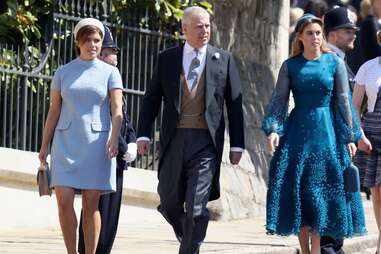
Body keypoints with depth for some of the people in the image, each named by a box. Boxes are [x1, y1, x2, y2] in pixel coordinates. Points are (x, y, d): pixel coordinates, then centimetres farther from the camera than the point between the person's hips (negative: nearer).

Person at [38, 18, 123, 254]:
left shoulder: (110, 72, 4)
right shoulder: (63, 72, 9)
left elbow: (117, 110, -4)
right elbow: (54, 111, 10)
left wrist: (114, 138, -20)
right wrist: (44, 145, 5)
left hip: (97, 143, -1)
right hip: (66, 143, 1)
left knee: (91, 205, -3)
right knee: (64, 202, -10)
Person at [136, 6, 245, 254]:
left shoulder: (223, 60, 5)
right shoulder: (167, 59, 8)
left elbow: (234, 104, 6)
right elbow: (151, 99, 8)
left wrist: (237, 144, 2)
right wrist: (144, 134, -2)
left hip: (206, 142, -2)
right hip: (174, 140, 2)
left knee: (197, 206, -10)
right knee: (170, 203, 9)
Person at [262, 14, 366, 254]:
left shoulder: (335, 62, 2)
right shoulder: (290, 66, 4)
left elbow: (343, 101, 2)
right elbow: (279, 100, 1)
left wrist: (349, 137, -1)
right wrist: (273, 129, -13)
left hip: (326, 132, -1)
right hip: (297, 133, 1)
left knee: (320, 191, -5)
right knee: (297, 192, 0)